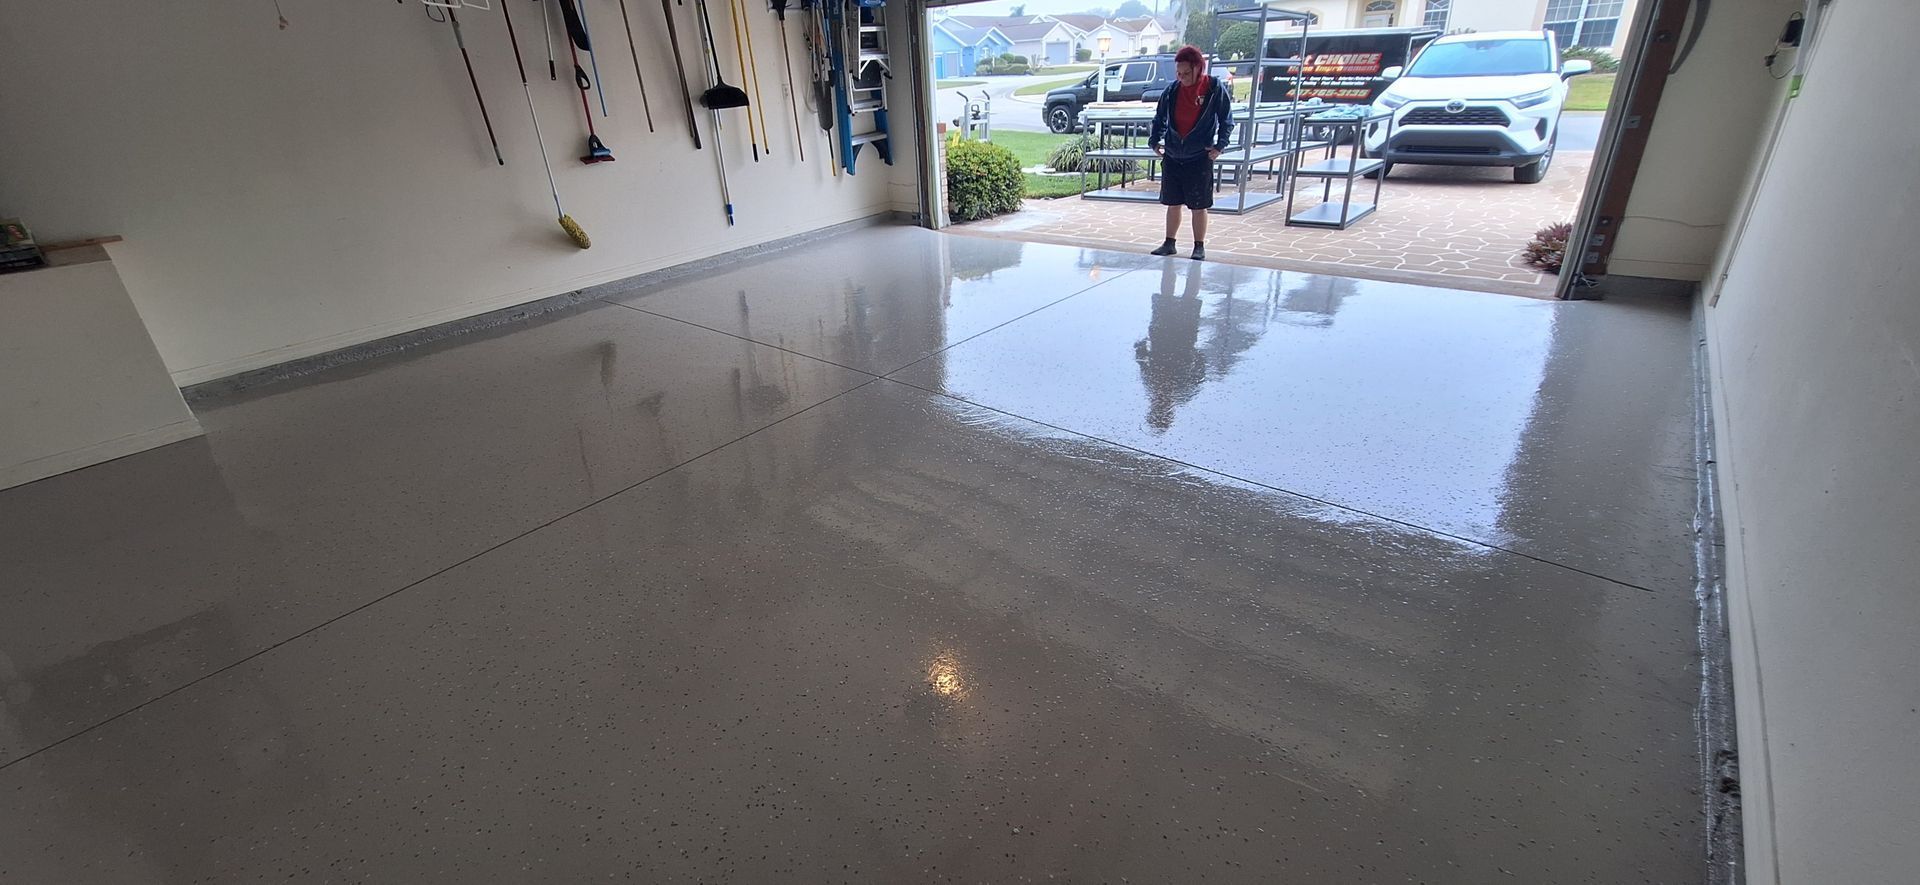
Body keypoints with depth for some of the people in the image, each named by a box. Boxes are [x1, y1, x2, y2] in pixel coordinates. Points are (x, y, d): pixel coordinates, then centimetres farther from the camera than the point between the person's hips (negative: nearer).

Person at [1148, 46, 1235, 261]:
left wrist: (1220, 146, -10)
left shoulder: (1215, 89, -5)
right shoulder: (1171, 91, 3)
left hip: (1200, 159, -3)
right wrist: (1155, 141, 3)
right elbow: (1160, 119, 14)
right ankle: (1169, 243, 22)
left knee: (1199, 207, 2)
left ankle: (1199, 247, 12)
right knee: (1173, 204, 11)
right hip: (1171, 157, 3)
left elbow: (1226, 120, -1)